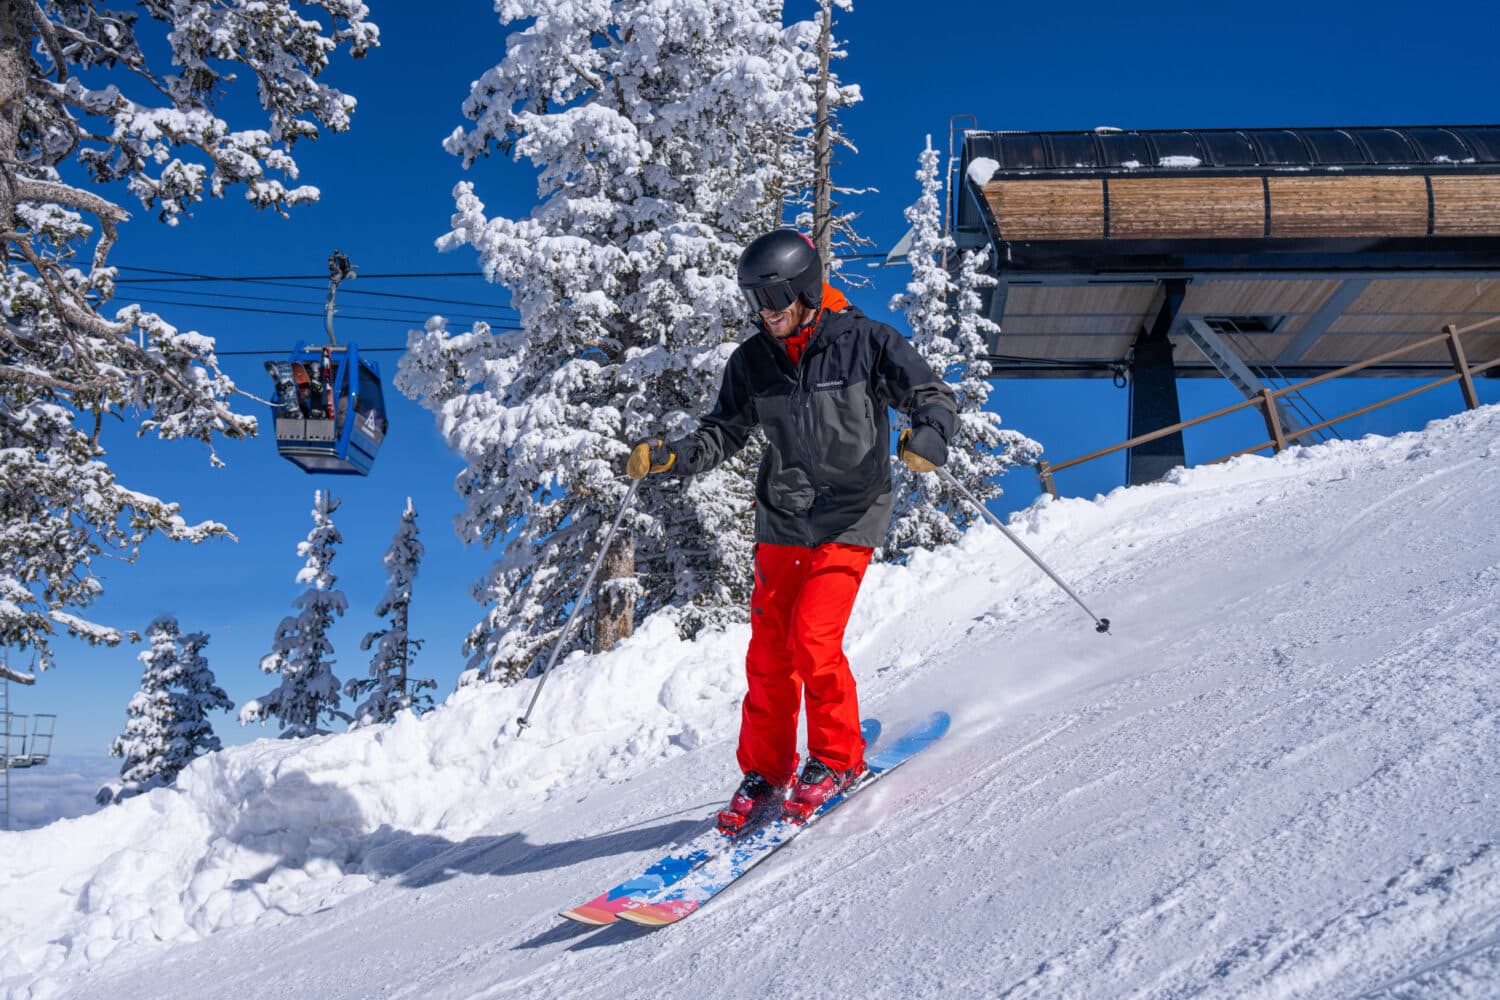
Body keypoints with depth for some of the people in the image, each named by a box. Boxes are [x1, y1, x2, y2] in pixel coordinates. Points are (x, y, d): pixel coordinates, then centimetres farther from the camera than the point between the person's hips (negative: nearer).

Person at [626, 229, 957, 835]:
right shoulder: (752, 361, 2)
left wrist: (928, 437, -29)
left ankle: (837, 759, 8)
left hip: (849, 519, -4)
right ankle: (764, 774, 19)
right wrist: (666, 457, -9)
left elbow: (933, 397, -6)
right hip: (781, 521, 4)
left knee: (812, 638, -15)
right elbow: (723, 434, 9)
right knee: (768, 652, 2)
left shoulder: (865, 341, -8)